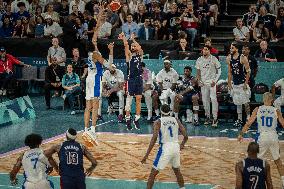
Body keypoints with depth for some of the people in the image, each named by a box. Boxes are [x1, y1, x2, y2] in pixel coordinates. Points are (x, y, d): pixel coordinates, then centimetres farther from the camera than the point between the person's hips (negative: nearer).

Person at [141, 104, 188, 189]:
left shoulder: (158, 122, -3)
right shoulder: (176, 121, 9)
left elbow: (154, 138, -15)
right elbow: (185, 136, 6)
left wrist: (146, 155, -15)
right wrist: (182, 145, 29)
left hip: (165, 148, -4)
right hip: (176, 147, 4)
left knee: (153, 173, 4)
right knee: (177, 170, 29)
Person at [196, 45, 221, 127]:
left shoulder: (214, 59, -4)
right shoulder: (199, 60, 6)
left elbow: (219, 71, 0)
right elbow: (198, 72, 13)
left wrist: (215, 81, -10)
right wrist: (199, 80, -2)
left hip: (212, 82, -4)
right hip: (203, 83, 4)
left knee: (213, 99, -12)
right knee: (205, 100, 7)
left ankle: (215, 118, -10)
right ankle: (207, 117, 19)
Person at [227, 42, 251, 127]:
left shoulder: (243, 58, -13)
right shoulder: (229, 58, 4)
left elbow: (248, 71, -11)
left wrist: (246, 83, -15)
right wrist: (229, 83, 8)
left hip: (243, 83, -5)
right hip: (235, 84, 5)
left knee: (245, 102, -3)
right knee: (238, 103, 9)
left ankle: (248, 118, 6)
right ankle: (239, 119, 15)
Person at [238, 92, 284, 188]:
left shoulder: (257, 109, -2)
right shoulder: (276, 111, -1)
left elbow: (248, 123, -5)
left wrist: (241, 134, 2)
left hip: (262, 137, -1)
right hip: (273, 137, 1)